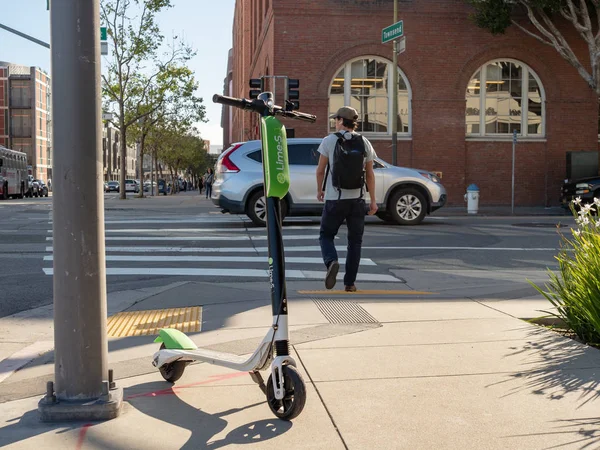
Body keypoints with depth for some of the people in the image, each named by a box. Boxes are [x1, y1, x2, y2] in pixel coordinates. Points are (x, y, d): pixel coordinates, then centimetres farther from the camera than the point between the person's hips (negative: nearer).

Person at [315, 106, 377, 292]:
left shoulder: (329, 140, -4)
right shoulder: (364, 143, 4)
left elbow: (320, 170, -2)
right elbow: (370, 175, 4)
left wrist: (319, 190, 15)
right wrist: (373, 201, 8)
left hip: (334, 199, -2)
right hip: (357, 200, 3)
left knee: (326, 235, 12)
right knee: (355, 241, 11)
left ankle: (332, 262, -18)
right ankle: (349, 282, 10)